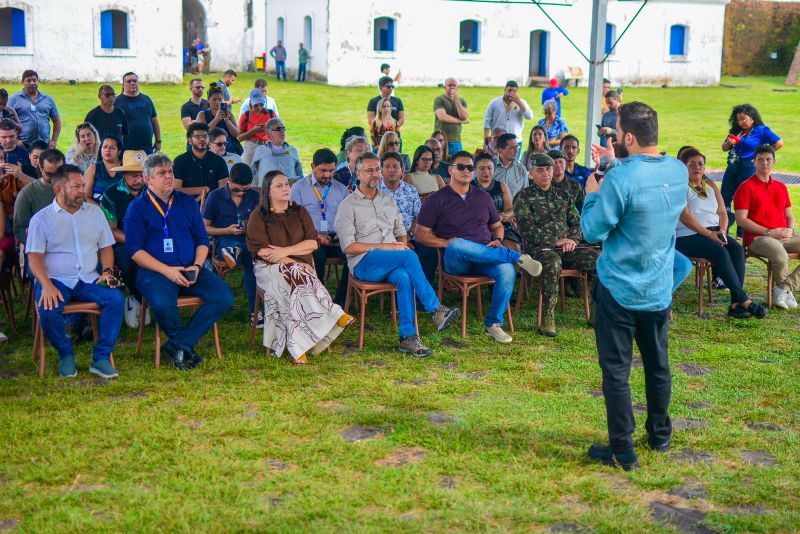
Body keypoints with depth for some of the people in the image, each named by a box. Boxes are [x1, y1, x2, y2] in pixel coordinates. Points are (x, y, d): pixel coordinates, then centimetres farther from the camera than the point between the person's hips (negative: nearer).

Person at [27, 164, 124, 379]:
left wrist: (107, 271, -5)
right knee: (48, 310, -33)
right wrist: (46, 285, -23)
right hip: (55, 280, -3)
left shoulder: (94, 212, 12)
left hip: (88, 280, 3)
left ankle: (101, 358, -18)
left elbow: (105, 247, 15)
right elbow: (34, 257, -5)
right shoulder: (42, 219, 1)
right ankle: (66, 354, -5)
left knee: (116, 298, -26)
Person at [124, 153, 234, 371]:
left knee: (224, 298, -19)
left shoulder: (188, 203, 17)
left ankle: (179, 345, -13)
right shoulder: (137, 207, 5)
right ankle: (184, 342, -3)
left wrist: (197, 266, -5)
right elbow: (135, 249, -4)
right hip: (154, 270, -4)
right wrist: (167, 270, -15)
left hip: (190, 269, 4)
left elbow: (202, 240, 16)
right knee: (163, 304, -36)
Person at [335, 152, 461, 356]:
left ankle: (408, 337, -36)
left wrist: (403, 245, 2)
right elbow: (348, 246, -6)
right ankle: (435, 309, -28)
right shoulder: (348, 205, 2)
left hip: (393, 263, 4)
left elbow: (401, 232, 27)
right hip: (364, 264, -4)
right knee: (410, 257, -32)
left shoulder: (388, 200, 22)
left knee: (404, 276, -34)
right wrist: (382, 247, -13)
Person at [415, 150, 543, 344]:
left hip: (485, 258, 3)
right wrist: (446, 243, -12)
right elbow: (421, 234, 2)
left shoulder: (483, 197, 20)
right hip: (455, 260, -3)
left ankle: (493, 323, -18)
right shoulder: (437, 199, 8)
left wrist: (497, 240, 4)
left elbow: (497, 226, 27)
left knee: (507, 270, -31)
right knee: (457, 244, -40)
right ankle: (517, 257, -29)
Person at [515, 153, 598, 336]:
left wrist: (573, 239, -3)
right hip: (540, 247, -5)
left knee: (598, 260, -20)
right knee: (553, 263, -41)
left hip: (567, 246, 5)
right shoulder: (523, 197, 4)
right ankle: (547, 318, -35)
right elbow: (528, 230, -7)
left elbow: (576, 222, 19)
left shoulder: (563, 195, 22)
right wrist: (556, 241, -12)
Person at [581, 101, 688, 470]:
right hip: (659, 289, 6)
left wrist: (592, 194, 0)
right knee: (658, 365, 20)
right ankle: (660, 435, 36)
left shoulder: (620, 179, -23)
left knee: (616, 371, 4)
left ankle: (622, 451, 10)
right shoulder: (680, 172, -2)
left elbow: (593, 232, -15)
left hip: (619, 290, -6)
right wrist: (612, 166, 19)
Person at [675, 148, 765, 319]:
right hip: (687, 236, -6)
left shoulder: (710, 185, 19)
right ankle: (744, 300, -29)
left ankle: (736, 304, -28)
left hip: (714, 232, 6)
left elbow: (722, 212, 15)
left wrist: (722, 231, -6)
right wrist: (708, 234, -20)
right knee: (720, 252, -31)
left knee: (737, 248, -23)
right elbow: (685, 216, -13)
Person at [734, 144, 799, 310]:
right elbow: (741, 220, -9)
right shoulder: (746, 187, 0)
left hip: (785, 236, 7)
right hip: (757, 237, -7)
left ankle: (785, 287, -10)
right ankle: (784, 287, -3)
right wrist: (769, 232, -13)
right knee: (780, 255, -36)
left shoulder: (781, 187, 20)